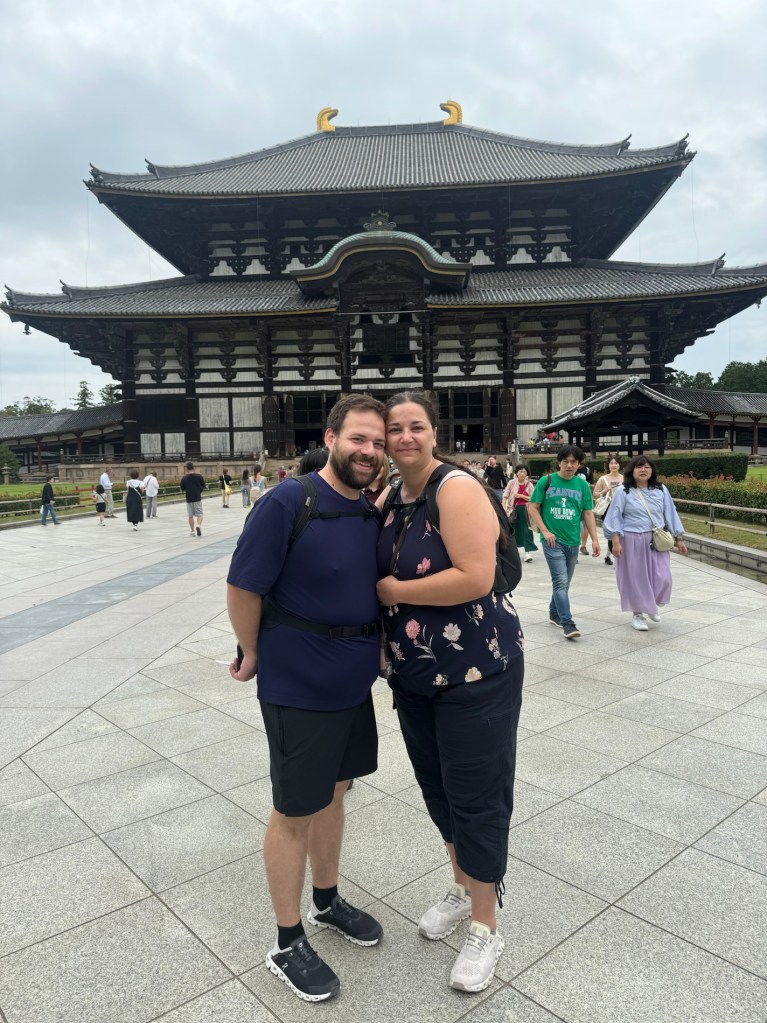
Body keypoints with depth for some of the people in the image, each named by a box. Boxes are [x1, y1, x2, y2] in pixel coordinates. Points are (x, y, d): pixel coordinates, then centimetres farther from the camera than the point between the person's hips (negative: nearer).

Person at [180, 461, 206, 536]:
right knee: (200, 514, 5)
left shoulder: (184, 478, -5)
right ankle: (198, 525, -21)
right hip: (198, 498, -1)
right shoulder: (199, 476, -5)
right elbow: (203, 486, 5)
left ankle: (192, 531, 16)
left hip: (189, 499, 1)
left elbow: (182, 490, 2)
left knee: (190, 516, 11)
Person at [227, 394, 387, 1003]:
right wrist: (253, 655, -4)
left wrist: (377, 649, 13)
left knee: (334, 792, 22)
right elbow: (243, 588, -15)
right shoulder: (287, 503, -20)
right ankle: (288, 944, 29)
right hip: (298, 685, -6)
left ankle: (327, 901, 45)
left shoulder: (375, 513, 1)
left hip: (354, 680, 7)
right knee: (295, 813, 8)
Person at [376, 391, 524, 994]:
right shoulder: (391, 500, 6)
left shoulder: (457, 488, -17)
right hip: (414, 674, 8)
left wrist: (393, 591, -17)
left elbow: (475, 578, -26)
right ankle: (463, 888, 45)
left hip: (476, 672, -7)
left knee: (476, 797, 6)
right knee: (436, 786, 20)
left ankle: (485, 928, 28)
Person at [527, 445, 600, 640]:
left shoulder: (582, 485, 6)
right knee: (561, 581, -10)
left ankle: (554, 614, 33)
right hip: (553, 540, -4)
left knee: (564, 582, 15)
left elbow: (588, 514, 9)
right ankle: (567, 623, -8)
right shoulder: (546, 481, -3)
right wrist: (545, 531, -10)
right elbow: (533, 507, -1)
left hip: (572, 541, 4)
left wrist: (594, 539, 3)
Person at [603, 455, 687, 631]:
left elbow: (670, 514, 10)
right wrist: (615, 542, -13)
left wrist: (679, 539, 9)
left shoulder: (661, 490, 5)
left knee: (662, 578, -2)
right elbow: (614, 517, -6)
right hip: (632, 542, -3)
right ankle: (637, 613, 22)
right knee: (636, 579, 4)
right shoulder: (623, 492, -6)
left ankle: (652, 605, 27)